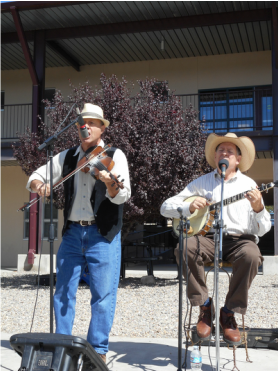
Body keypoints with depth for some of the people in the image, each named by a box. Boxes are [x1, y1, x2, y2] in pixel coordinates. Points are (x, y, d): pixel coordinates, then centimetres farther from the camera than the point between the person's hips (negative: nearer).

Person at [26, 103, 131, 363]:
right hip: (72, 232, 4)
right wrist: (39, 185, -13)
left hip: (103, 234, -4)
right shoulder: (66, 157, 10)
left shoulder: (114, 155, -2)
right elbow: (36, 176, 11)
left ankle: (98, 350, 11)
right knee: (63, 291, 8)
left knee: (103, 294, -1)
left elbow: (122, 196, -14)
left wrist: (109, 183, -36)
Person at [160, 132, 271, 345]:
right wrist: (190, 207, -11)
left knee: (251, 256, -34)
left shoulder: (248, 185, 8)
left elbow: (262, 230, 1)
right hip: (208, 237, 1)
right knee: (184, 248, -30)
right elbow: (166, 207, 8)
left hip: (239, 239, -1)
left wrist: (258, 208, -20)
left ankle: (229, 313, -14)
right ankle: (205, 306, -12)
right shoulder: (201, 183, 11)